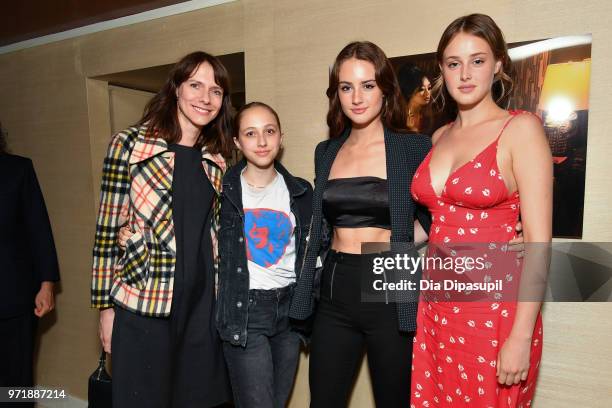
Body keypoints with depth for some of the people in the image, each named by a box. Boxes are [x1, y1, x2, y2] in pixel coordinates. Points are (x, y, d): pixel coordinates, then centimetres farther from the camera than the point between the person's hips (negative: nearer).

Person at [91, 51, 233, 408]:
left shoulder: (218, 158, 7)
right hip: (143, 302, -4)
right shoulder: (129, 144, -5)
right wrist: (105, 305, -3)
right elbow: (108, 228, -4)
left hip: (204, 302, 4)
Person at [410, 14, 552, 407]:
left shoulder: (521, 128, -8)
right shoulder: (440, 137, 9)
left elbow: (538, 240, -13)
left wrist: (522, 336, -16)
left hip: (495, 310, -5)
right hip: (437, 305, 6)